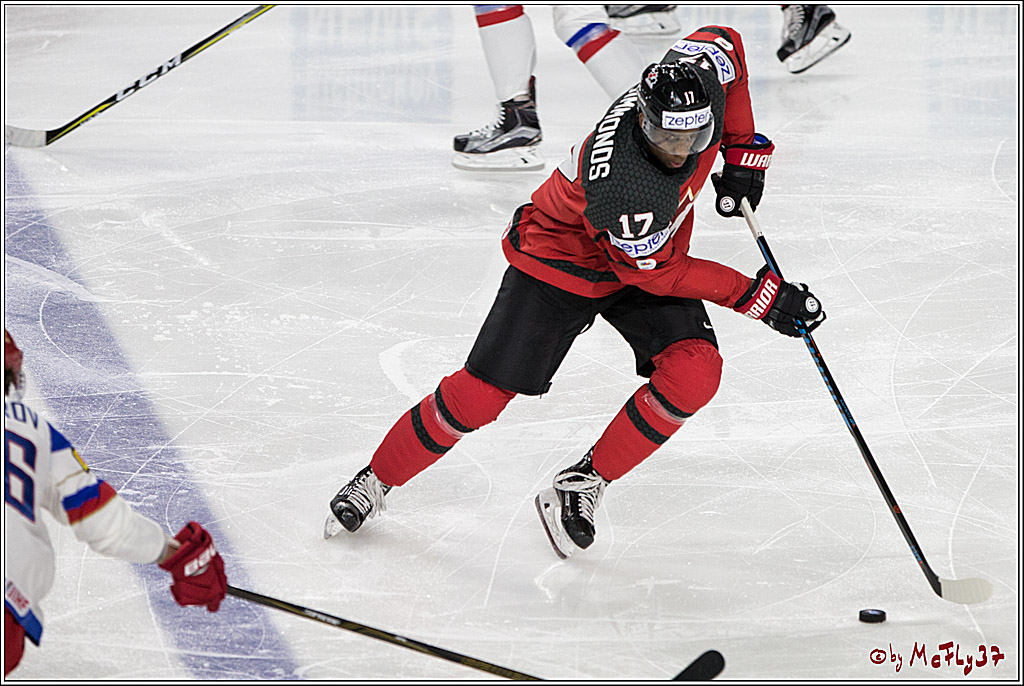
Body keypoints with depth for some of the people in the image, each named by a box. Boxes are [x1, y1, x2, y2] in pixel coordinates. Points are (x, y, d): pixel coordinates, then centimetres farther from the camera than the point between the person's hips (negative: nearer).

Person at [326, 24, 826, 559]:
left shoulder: (700, 67, -26)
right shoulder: (619, 188, -42)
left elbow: (724, 40, 0)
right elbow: (657, 273, -27)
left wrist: (742, 151, -2)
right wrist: (759, 297, -24)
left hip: (652, 249, 6)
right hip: (559, 260, -6)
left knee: (694, 371, -18)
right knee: (480, 395, -6)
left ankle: (583, 486, -3)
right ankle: (377, 480, 19)